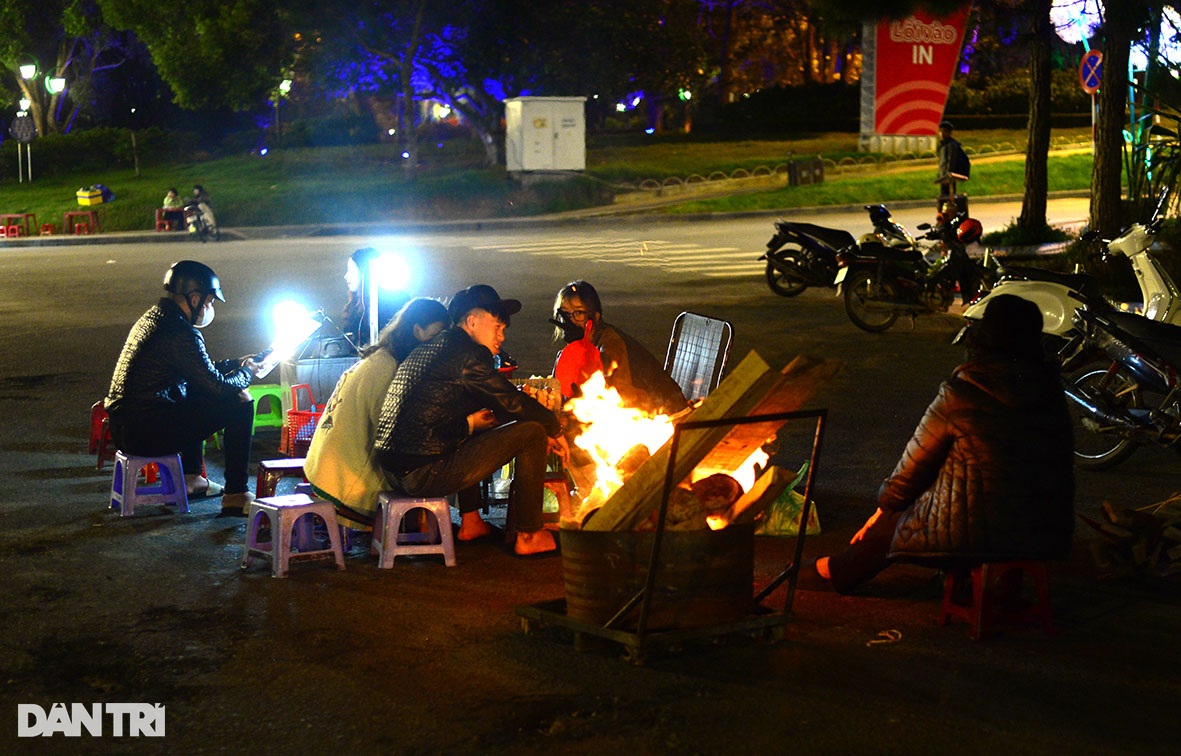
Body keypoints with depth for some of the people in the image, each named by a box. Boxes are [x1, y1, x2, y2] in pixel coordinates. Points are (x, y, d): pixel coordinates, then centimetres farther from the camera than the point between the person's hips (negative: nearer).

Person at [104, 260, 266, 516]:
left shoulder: (152, 317, 15)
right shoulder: (181, 333, -17)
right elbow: (218, 386, -14)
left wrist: (235, 364, 24)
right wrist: (246, 373, 6)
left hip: (122, 424, 10)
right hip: (145, 434, -10)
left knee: (197, 396, 33)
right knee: (240, 405, -6)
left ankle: (191, 478, 36)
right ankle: (235, 496, -2)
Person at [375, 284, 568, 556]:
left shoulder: (429, 349, 21)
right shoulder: (468, 352, -9)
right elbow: (513, 401, -7)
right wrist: (555, 429, 7)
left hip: (398, 469, 10)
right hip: (425, 473, -10)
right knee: (532, 433, -5)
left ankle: (470, 522, 36)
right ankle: (529, 536, 3)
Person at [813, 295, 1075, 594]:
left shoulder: (959, 393, -12)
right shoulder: (1052, 390, 0)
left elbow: (914, 465, 0)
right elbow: (1062, 462, 11)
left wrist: (884, 506, 19)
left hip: (974, 535, -5)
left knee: (891, 522, 24)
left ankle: (839, 572, 48)